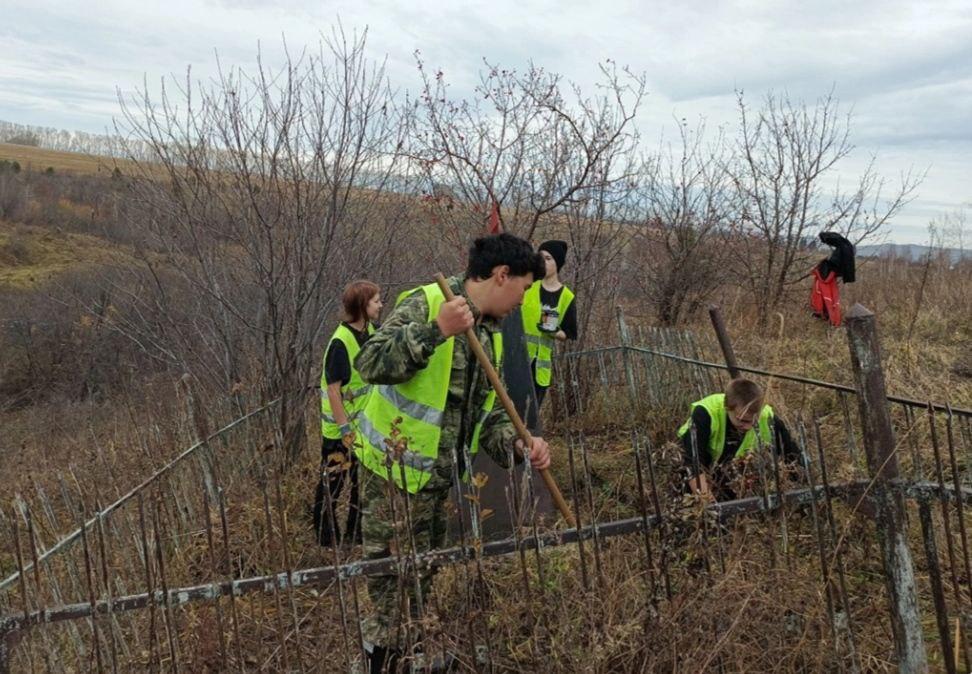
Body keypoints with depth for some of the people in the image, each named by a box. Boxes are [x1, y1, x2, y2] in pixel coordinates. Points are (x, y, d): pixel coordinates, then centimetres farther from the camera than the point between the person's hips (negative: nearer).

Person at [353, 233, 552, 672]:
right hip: (396, 474, -8)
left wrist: (516, 444, -6)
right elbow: (370, 365, -27)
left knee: (424, 583, 22)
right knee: (393, 583, 3)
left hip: (441, 479, 8)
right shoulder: (425, 304, -15)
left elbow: (487, 411, 12)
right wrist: (435, 331, -37)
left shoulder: (490, 333, 9)